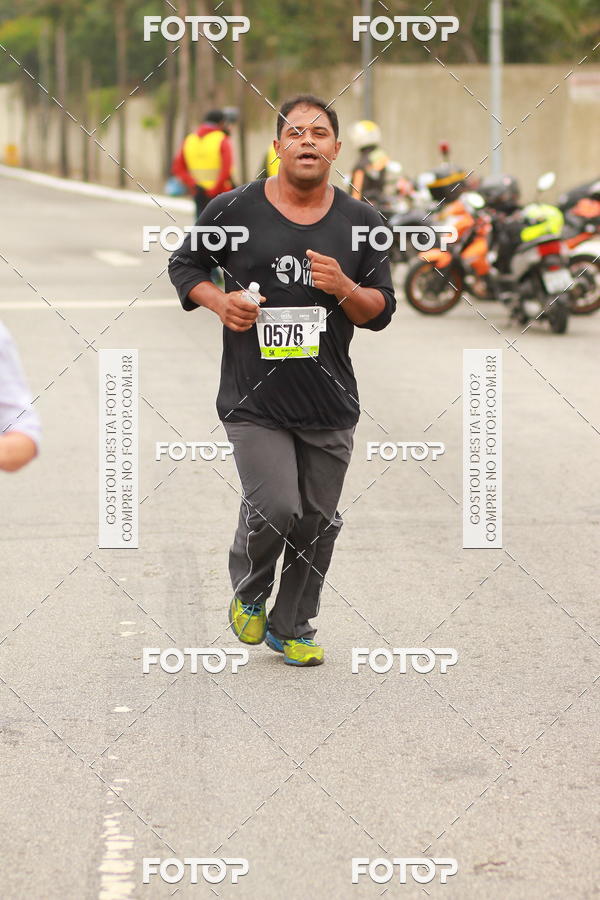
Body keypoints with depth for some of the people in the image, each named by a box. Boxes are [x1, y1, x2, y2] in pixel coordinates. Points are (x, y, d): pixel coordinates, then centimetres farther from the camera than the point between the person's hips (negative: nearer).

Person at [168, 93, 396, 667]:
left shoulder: (360, 222, 5)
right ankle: (249, 592, 16)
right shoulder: (234, 210, -2)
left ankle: (292, 627, 30)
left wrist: (345, 289, -12)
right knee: (275, 508, -16)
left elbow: (382, 311, 9)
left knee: (317, 521, 9)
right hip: (254, 400, -3)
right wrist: (218, 301, -7)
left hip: (331, 404, 3)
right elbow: (182, 264, 12)